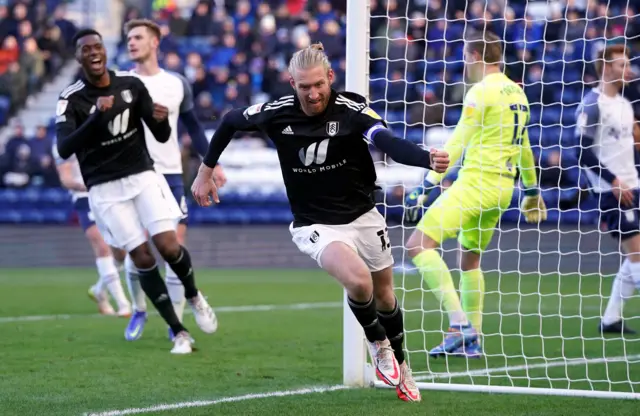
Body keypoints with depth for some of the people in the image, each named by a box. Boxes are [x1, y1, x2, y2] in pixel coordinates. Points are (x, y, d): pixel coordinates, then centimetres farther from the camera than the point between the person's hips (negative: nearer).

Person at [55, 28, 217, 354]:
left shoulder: (131, 85, -1)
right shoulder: (71, 99, -11)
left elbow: (162, 137, 3)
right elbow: (64, 149, -26)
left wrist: (161, 120, -22)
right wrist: (97, 117, -39)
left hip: (143, 177, 2)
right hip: (105, 190, -2)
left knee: (168, 246, -11)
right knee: (143, 259, -7)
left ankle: (194, 297, 20)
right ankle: (179, 333, 3)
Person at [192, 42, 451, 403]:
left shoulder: (352, 110, -20)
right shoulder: (277, 113, -14)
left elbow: (391, 143, -37)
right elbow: (230, 121, 5)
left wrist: (428, 160, -56)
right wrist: (206, 171, 11)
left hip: (363, 215, 1)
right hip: (315, 225, -1)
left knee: (384, 296, 14)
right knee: (358, 280, -26)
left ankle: (400, 364, 42)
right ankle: (378, 343, 4)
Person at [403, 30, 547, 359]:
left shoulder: (481, 92, -10)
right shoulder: (517, 94, 14)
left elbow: (455, 146, -15)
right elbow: (523, 147, 25)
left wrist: (426, 187, -14)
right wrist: (532, 191, 35)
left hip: (475, 184, -9)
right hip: (503, 189, 9)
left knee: (418, 245, -13)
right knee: (469, 260, 21)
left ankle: (459, 323, -21)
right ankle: (471, 339, 21)